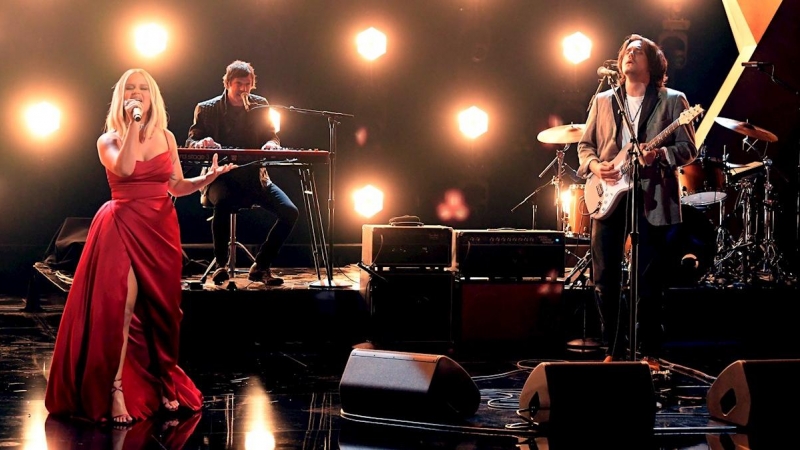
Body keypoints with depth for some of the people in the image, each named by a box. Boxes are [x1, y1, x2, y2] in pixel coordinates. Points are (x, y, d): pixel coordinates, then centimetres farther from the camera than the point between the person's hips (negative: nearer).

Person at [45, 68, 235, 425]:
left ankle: (161, 383, 22)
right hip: (124, 229, -4)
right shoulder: (109, 140, -1)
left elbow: (177, 186, 11)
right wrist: (132, 124, -19)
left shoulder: (166, 137, 9)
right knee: (122, 307, -15)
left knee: (160, 309, 9)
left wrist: (209, 177, -6)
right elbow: (124, 169, -22)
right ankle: (116, 391, -14)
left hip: (162, 230, 4)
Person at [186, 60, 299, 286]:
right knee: (224, 203, -39)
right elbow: (190, 143, 0)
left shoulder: (260, 106, 9)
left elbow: (272, 137, 11)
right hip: (221, 177, -4)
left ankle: (261, 266, -3)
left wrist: (271, 144, -15)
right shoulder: (206, 109, 2)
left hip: (254, 176, 4)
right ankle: (221, 265, -16)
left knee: (290, 212, -18)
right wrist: (202, 143, -25)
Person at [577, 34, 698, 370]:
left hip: (652, 199, -3)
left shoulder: (672, 101, 4)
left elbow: (689, 149, 0)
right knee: (605, 278, 1)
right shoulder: (603, 101, 14)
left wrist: (660, 154, -19)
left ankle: (649, 352, 9)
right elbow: (585, 145, 15)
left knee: (650, 282, -1)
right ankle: (614, 351, 12)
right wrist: (594, 165, -6)